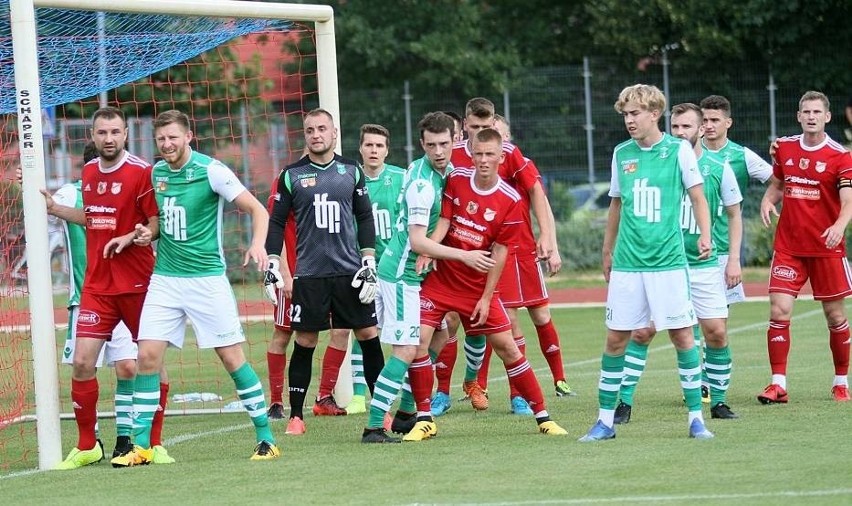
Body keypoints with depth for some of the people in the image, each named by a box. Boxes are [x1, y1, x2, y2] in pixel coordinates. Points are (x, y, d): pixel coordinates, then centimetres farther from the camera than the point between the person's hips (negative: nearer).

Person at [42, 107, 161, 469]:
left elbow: (159, 224, -9)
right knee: (82, 362, -3)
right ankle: (86, 446, 9)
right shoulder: (89, 173, 10)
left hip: (137, 284, -5)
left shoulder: (141, 172, -9)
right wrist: (54, 208, 16)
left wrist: (132, 237, -24)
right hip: (97, 286, 5)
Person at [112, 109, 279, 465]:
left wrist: (257, 244, -24)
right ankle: (141, 446, 2)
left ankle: (266, 438, 6)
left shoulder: (211, 171, -9)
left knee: (232, 358, -4)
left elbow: (257, 210, -8)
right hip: (165, 277, 5)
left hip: (207, 278, -5)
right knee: (148, 356, -4)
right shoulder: (156, 173, 7)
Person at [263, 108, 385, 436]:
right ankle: (296, 415, 8)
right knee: (305, 342, 0)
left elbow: (365, 218, 10)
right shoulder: (291, 175, 2)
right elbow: (276, 222, 6)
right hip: (308, 274, -1)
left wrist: (369, 263, 2)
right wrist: (276, 268, -1)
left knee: (369, 335, 0)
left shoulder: (351, 171, 6)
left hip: (349, 271, 1)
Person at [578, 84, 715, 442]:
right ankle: (605, 419, 10)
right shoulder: (621, 153, 9)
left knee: (682, 335, -3)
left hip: (668, 261, -3)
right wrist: (607, 252, 24)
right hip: (626, 263, 3)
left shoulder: (679, 150, -2)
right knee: (615, 338, 3)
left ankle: (695, 417, 6)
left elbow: (698, 197, 1)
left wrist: (704, 236, -14)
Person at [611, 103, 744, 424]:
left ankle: (718, 401, 14)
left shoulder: (718, 168, -1)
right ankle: (624, 402, 2)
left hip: (705, 265, 0)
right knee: (642, 332, -6)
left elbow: (734, 214, 9)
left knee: (716, 333, -3)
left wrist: (734, 259, 3)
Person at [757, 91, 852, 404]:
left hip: (827, 248, -3)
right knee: (779, 312, -9)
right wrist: (767, 200, -4)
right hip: (788, 246, 3)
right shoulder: (784, 148, 5)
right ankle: (778, 385, -7)